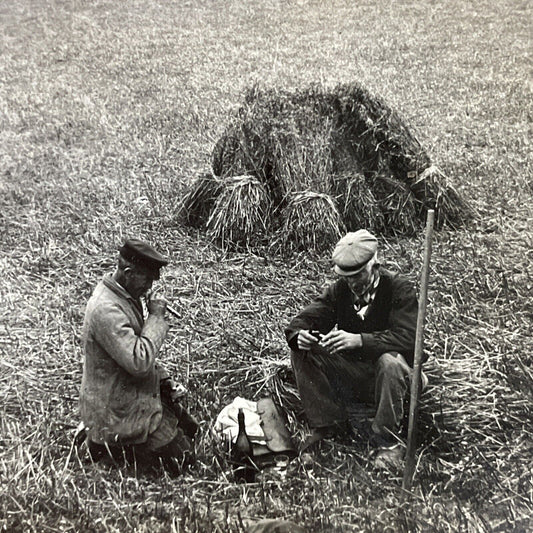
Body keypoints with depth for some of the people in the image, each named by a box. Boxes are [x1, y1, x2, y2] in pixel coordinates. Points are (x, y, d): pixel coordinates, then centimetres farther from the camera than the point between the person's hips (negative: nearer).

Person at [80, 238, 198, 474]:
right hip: (120, 409, -10)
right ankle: (108, 444, 6)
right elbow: (139, 362, -35)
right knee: (182, 457, -4)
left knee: (189, 428, 18)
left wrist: (163, 379, 4)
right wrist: (156, 317, -27)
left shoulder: (127, 295, 3)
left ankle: (109, 435, 19)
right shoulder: (106, 309, -30)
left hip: (141, 393, 10)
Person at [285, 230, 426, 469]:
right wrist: (299, 335, -31)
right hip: (348, 374, 4)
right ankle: (327, 424, -8)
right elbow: (302, 320, -4)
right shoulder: (339, 290, 0)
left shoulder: (399, 289, -13)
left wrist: (359, 340, -41)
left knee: (390, 362, -38)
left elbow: (406, 337, -28)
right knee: (302, 353, -16)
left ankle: (388, 442, -20)